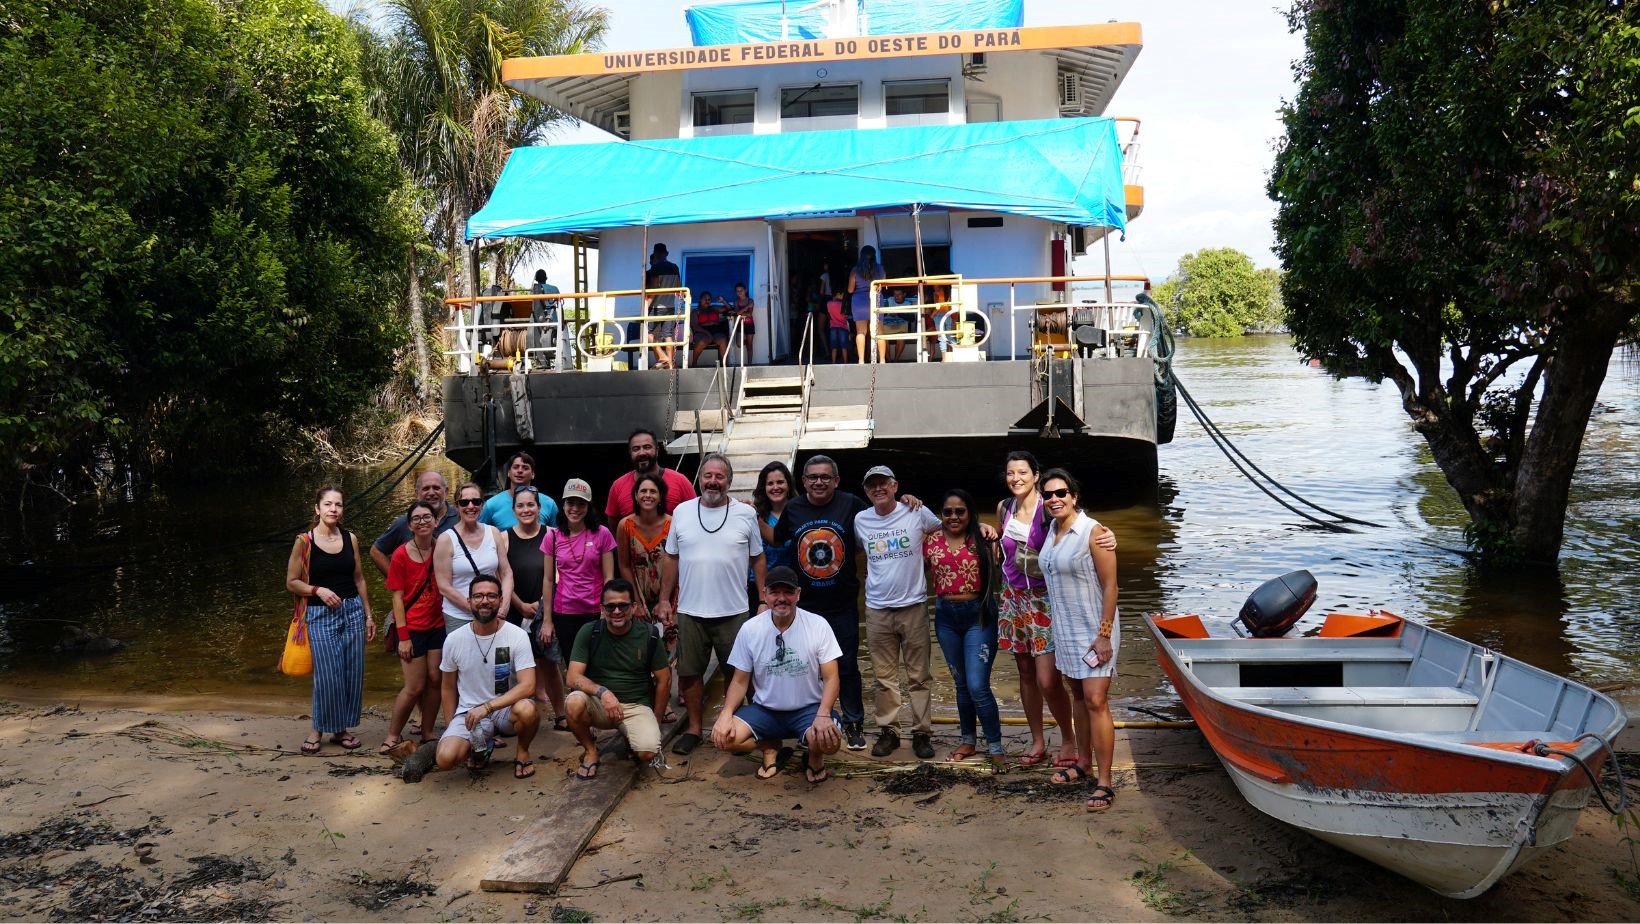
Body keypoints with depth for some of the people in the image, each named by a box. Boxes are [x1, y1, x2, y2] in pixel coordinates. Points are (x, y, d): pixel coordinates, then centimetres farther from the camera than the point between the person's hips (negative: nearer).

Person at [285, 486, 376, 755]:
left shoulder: (350, 539, 6)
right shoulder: (304, 542, -4)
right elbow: (292, 583, 0)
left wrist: (368, 616, 13)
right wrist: (318, 590, -17)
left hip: (352, 611, 4)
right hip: (321, 615, -3)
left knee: (353, 674, 3)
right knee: (328, 677, -5)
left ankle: (341, 728, 18)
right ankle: (319, 729, 14)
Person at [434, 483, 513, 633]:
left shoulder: (494, 533, 4)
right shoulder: (446, 540, -6)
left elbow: (506, 573, 7)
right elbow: (444, 587, -8)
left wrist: (504, 606, -8)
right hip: (459, 619, -3)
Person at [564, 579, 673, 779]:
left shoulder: (648, 636, -5)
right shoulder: (589, 633, -6)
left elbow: (664, 680, 5)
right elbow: (573, 678, -13)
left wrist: (656, 722, 8)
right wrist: (603, 692, -30)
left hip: (637, 706, 0)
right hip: (598, 703, 0)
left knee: (648, 752, -27)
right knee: (575, 702, -33)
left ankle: (631, 739, 12)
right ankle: (590, 750, -3)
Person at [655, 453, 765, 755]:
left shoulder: (745, 514, -2)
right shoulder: (682, 511, 2)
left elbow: (757, 560, 4)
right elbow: (671, 559, 7)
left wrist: (764, 601, 0)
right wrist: (664, 600, 4)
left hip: (733, 613, -1)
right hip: (689, 611, 1)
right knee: (689, 672, 9)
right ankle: (694, 728, 25)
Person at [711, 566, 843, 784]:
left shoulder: (818, 625, -10)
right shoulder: (750, 629, -6)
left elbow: (830, 678, -9)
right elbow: (740, 681, 1)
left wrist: (823, 715, -27)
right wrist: (726, 713, -17)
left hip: (808, 708, -2)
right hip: (765, 709, 2)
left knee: (829, 740, -34)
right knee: (723, 737, -23)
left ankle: (815, 756, 7)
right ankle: (771, 748, 9)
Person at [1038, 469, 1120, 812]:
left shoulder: (1093, 532, -17)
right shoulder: (1052, 532, 6)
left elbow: (1110, 586, -17)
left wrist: (1104, 634, -19)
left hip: (1094, 630, -7)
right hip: (1065, 629, 7)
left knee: (1096, 701, -9)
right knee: (1078, 696, 16)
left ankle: (1104, 783, -4)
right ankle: (1082, 764, 29)